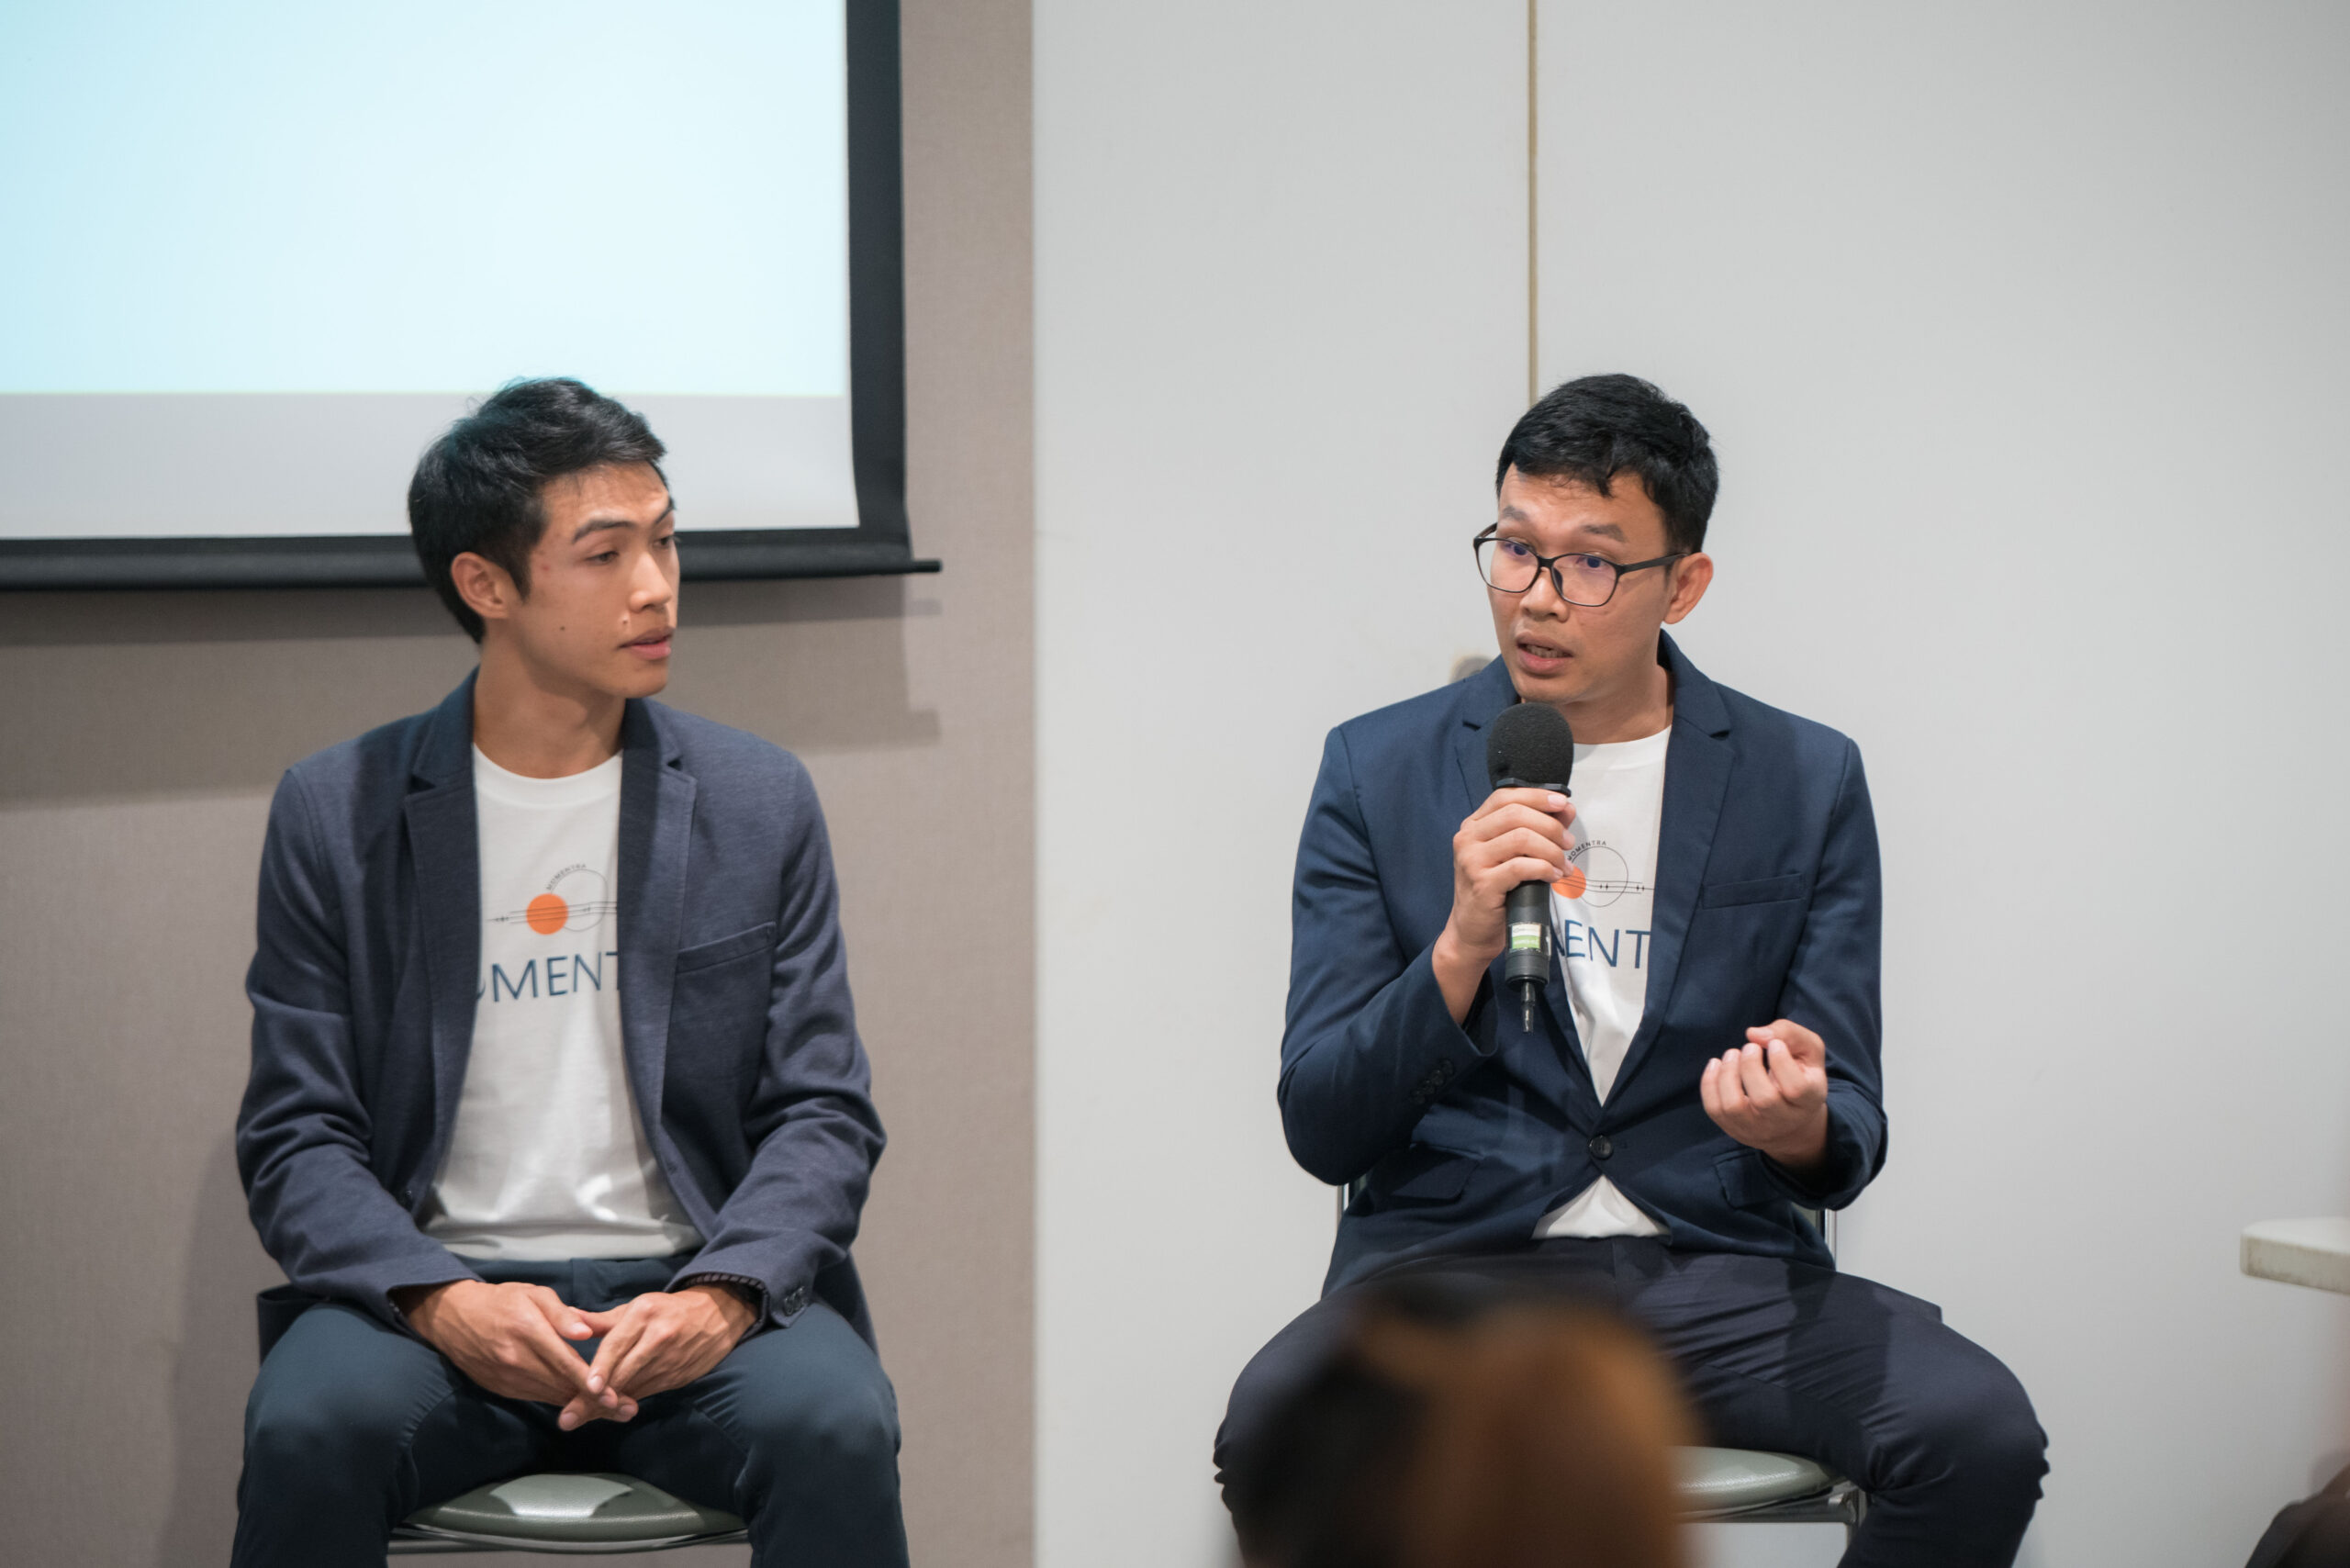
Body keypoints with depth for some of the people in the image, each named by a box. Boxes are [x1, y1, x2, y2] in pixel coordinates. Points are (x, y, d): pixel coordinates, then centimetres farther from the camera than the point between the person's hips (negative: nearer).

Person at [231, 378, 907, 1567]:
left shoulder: (760, 802, 9)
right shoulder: (338, 814, 6)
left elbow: (823, 1114, 7)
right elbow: (296, 1136, 2)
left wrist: (721, 1295, -14)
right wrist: (440, 1301, -17)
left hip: (695, 1296, 1)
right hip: (434, 1285, 0)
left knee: (835, 1431, -31)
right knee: (309, 1431, -32)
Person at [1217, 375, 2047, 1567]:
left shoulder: (1806, 783, 8)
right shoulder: (1380, 772, 6)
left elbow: (1850, 1140, 8)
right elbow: (1322, 1132, 1)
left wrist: (1802, 1132, -18)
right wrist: (1460, 953, -17)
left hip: (1718, 1271, 1)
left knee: (1981, 1431, -27)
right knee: (1277, 1424, -34)